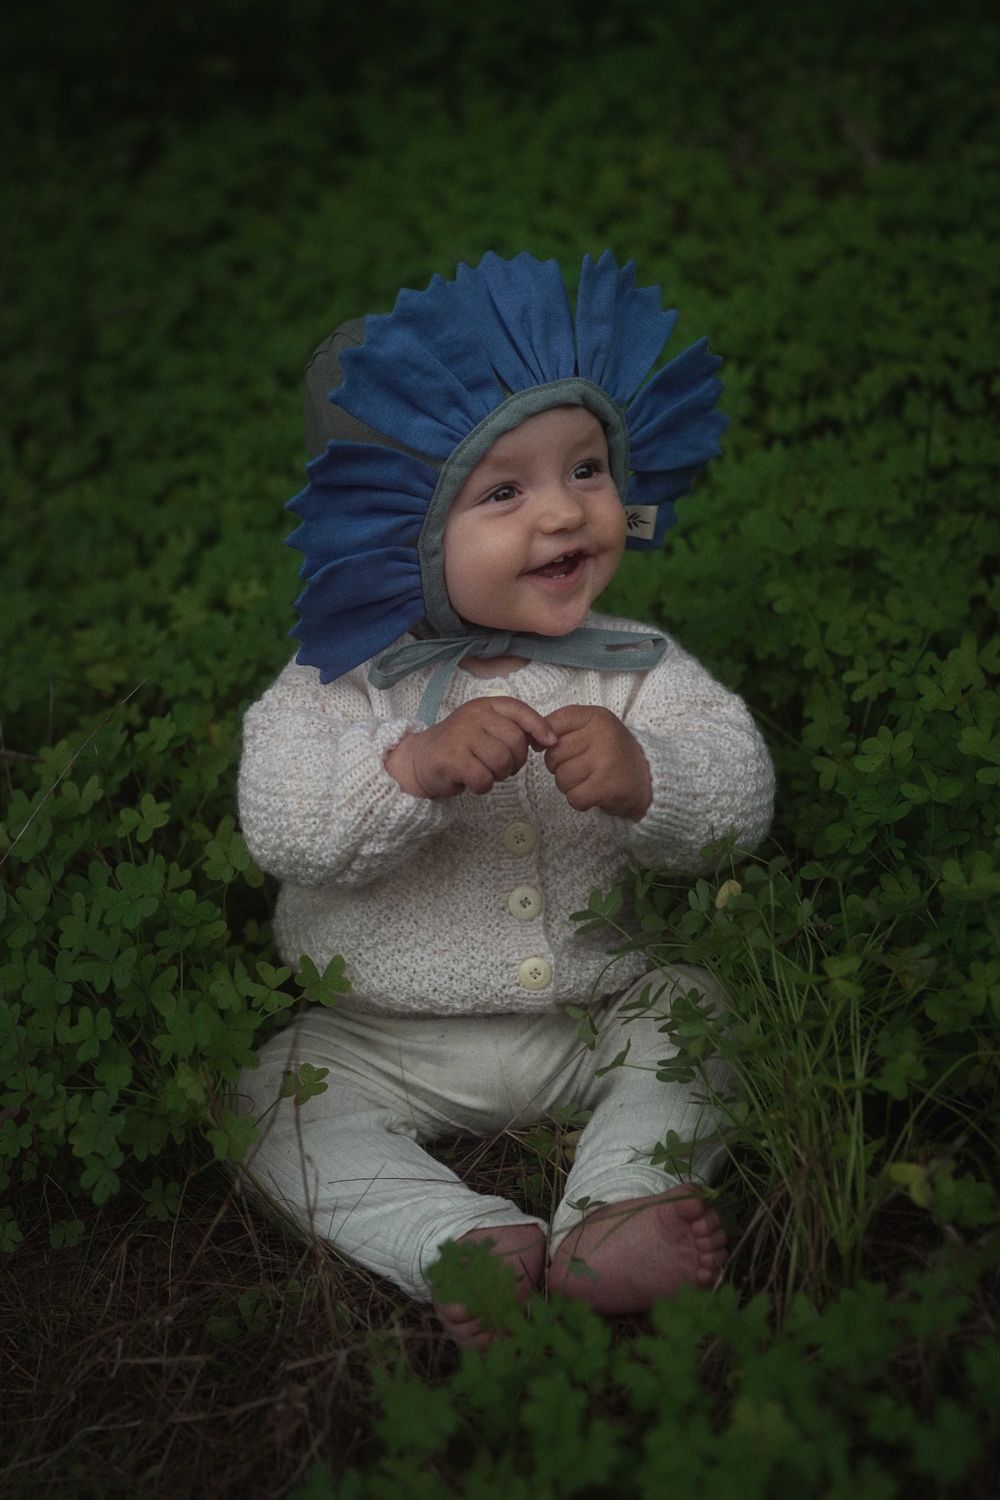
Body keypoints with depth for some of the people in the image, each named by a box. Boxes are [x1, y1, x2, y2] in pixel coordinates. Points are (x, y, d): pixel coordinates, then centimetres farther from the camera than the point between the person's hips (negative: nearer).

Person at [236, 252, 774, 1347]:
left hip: (602, 1015, 2)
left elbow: (742, 798, -13)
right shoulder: (344, 679, -13)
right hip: (376, 1037, -1)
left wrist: (640, 776, -34)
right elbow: (280, 828, -24)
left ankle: (613, 1216, -20)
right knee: (275, 1096, -17)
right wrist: (418, 766, -39)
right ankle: (467, 1243, -23)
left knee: (701, 1012, -14)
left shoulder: (634, 669, -7)